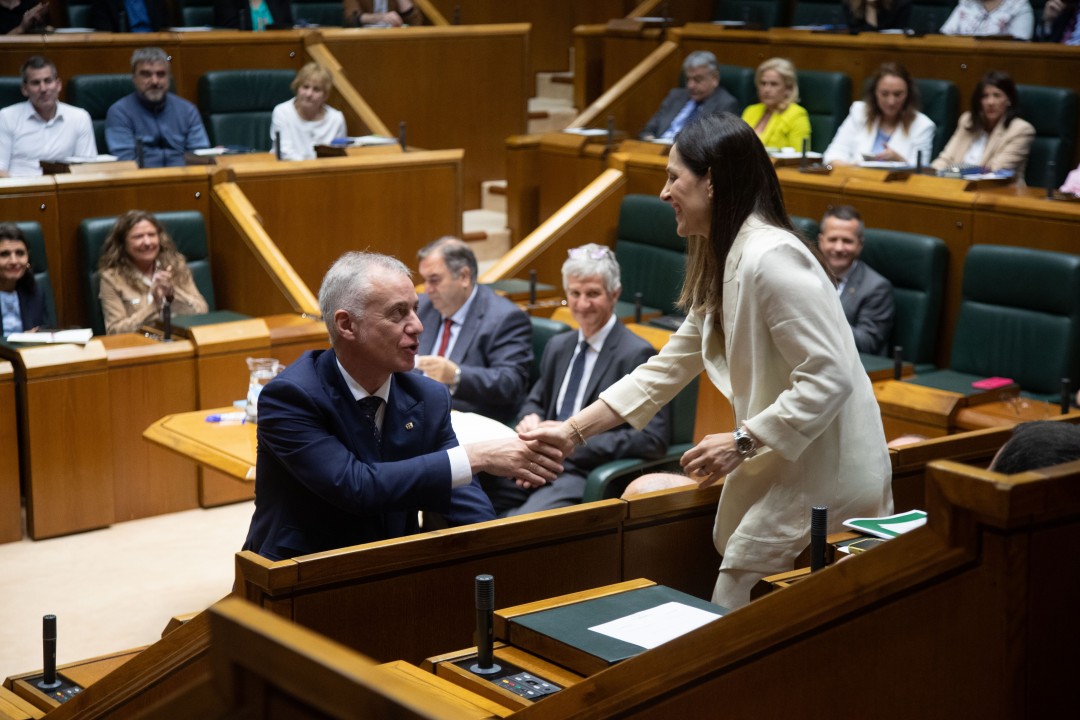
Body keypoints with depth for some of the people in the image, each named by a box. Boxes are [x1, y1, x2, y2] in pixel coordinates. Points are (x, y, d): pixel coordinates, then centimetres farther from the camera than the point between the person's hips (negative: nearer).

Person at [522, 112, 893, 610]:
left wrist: (742, 442, -21)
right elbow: (666, 369, 16)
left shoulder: (770, 259, -20)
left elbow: (830, 377, -24)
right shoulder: (725, 263, 13)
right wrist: (573, 431, 12)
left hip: (822, 486, -9)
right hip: (785, 477, 9)